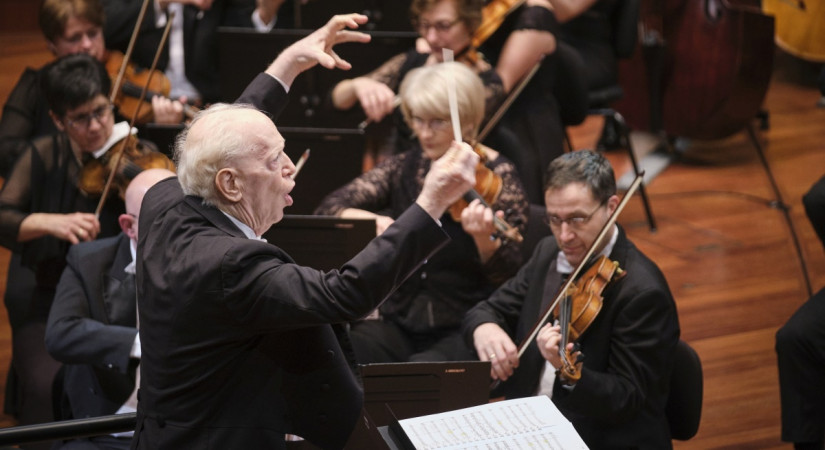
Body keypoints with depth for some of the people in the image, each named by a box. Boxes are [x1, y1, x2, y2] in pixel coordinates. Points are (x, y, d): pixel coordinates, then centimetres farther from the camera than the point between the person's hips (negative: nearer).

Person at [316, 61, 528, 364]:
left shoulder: (493, 176, -5)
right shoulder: (403, 169, 7)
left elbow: (508, 274, -11)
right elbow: (330, 208, -3)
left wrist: (483, 237, -32)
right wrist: (372, 220, -23)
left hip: (466, 331, -4)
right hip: (400, 325, 4)